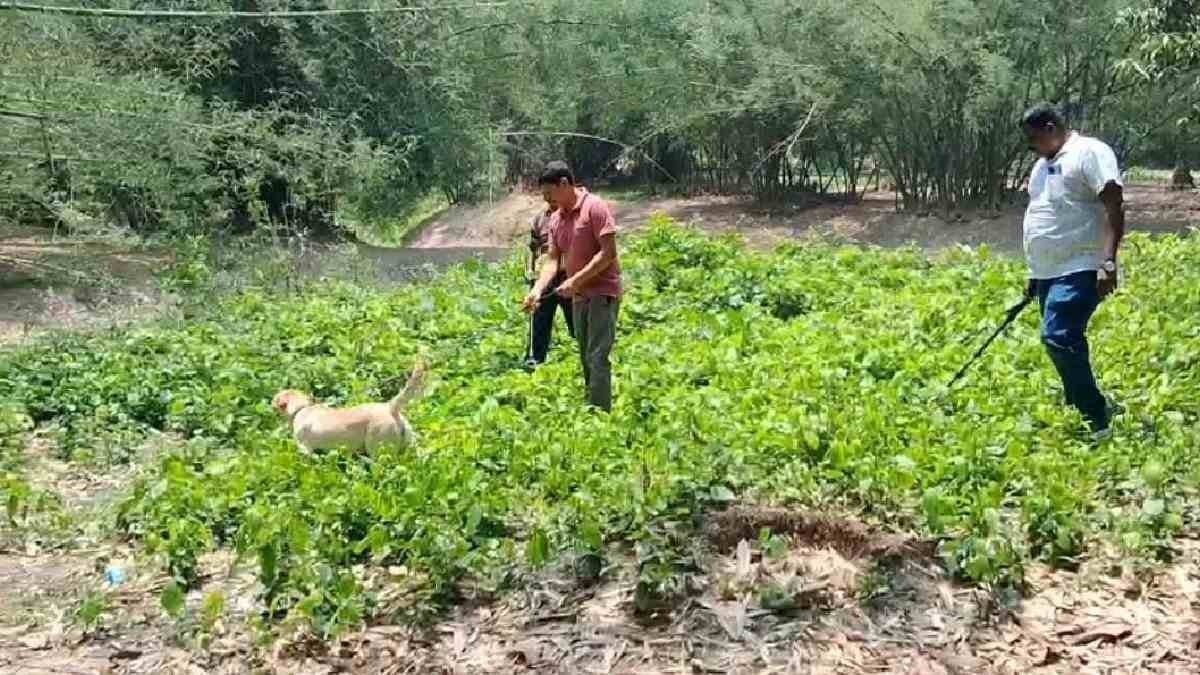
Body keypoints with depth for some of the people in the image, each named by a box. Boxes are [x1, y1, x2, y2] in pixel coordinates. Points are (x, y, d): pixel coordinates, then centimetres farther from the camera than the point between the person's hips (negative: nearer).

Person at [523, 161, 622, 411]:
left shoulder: (594, 207, -13)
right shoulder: (556, 219, 10)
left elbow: (609, 253, -18)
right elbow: (553, 259, 7)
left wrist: (575, 281, -21)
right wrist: (538, 289, -9)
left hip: (602, 292, -8)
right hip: (579, 296, 8)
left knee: (597, 358, -11)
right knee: (585, 357, 13)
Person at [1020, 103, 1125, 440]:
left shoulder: (1090, 152, -7)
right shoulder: (1044, 164, 20)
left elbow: (1115, 207, -15)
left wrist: (1108, 262, -23)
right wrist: (1035, 275, 26)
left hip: (1079, 270, -9)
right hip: (1049, 273, 9)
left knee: (1058, 338, -20)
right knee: (1067, 344, 11)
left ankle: (1098, 420, -11)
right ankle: (1080, 414, 20)